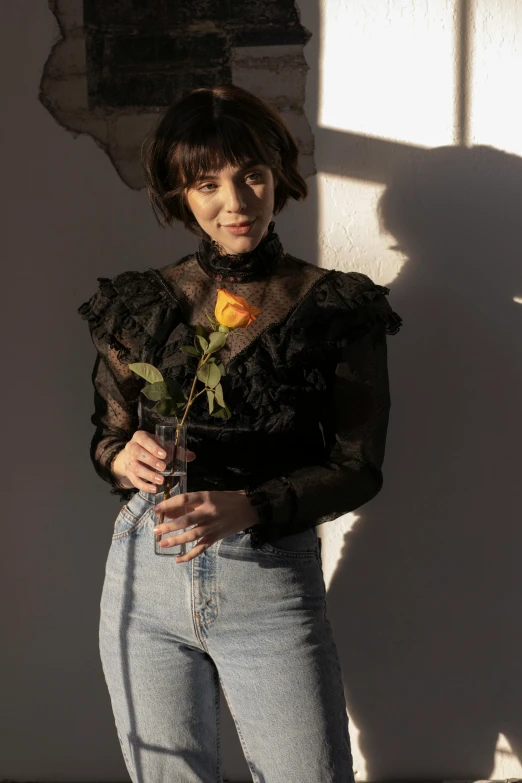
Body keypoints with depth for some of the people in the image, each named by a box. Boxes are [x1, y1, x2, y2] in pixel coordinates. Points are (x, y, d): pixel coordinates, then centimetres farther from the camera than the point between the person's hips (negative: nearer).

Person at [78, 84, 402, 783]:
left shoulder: (336, 308, -4)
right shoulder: (141, 303, 4)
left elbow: (358, 468, -4)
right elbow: (105, 436, 12)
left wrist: (246, 507, -20)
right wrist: (124, 459, -12)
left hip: (273, 580, -2)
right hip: (146, 572, 3)